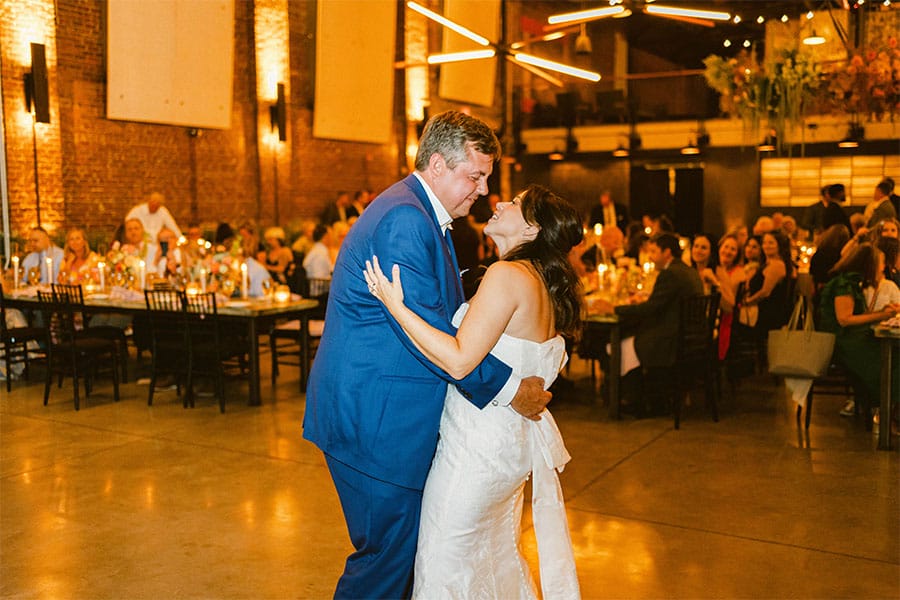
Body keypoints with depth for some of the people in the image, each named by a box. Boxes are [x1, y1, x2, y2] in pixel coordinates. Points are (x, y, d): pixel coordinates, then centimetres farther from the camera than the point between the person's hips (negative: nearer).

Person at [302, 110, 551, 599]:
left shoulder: (417, 214, 15)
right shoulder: (405, 219, -19)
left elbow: (438, 315, 19)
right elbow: (427, 329, -24)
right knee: (387, 551, 1)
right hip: (375, 417, -11)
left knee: (401, 545, 19)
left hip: (385, 412, 11)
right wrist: (505, 387, -17)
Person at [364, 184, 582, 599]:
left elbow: (459, 361, -26)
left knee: (443, 563, 6)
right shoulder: (541, 284, 8)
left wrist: (396, 306, -23)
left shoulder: (507, 275, -20)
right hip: (511, 440, 9)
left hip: (479, 441, -9)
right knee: (493, 555, 24)